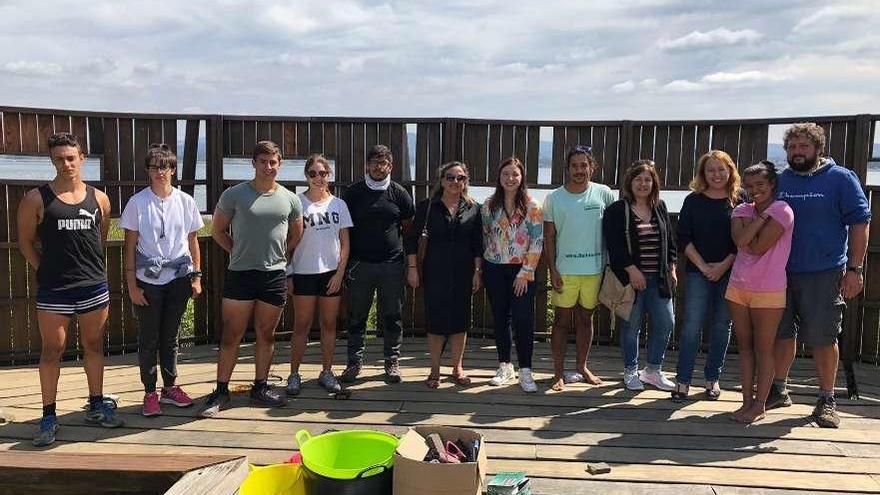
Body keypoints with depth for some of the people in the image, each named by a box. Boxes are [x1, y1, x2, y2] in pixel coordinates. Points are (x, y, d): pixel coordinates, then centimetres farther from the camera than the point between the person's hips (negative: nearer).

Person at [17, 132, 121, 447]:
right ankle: (49, 417, 14)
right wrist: (46, 270, -1)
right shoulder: (36, 199, -4)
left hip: (94, 287, 3)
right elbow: (26, 241, 3)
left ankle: (96, 406, 27)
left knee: (94, 347, 13)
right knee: (52, 352, 5)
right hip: (54, 291, -3)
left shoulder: (98, 199, 4)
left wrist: (90, 267, 9)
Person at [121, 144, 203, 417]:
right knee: (149, 339, 6)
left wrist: (196, 276, 4)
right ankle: (150, 393, 17)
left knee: (170, 337, 13)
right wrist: (132, 285, -6)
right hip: (148, 281, -2)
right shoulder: (137, 202, -4)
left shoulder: (185, 201, 2)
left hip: (179, 279, 2)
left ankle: (170, 387, 25)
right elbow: (130, 246, -3)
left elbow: (193, 241, 8)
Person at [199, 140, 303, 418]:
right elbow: (218, 232, 8)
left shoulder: (290, 200, 6)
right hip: (239, 275, -2)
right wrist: (241, 253, 5)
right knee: (231, 336, 2)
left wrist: (279, 256, 12)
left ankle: (260, 389, 23)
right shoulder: (234, 195, -2)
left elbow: (296, 236, 19)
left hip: (274, 276, 2)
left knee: (266, 335, 11)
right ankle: (221, 392, 12)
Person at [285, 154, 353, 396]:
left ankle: (326, 372, 20)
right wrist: (288, 274, -5)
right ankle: (294, 374, 12)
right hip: (304, 273, -2)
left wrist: (340, 272, -2)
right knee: (301, 325, 3)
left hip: (332, 273, 3)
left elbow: (345, 242, 6)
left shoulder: (338, 204, 5)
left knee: (329, 324, 9)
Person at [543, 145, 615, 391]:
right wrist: (552, 270, -7)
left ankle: (582, 366, 27)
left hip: (594, 269, 1)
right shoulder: (554, 198, -1)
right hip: (564, 270, -1)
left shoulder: (604, 194, 0)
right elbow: (549, 238, 0)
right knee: (562, 320, 4)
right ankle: (559, 372, 12)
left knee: (585, 319, 13)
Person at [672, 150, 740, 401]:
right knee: (691, 326, -4)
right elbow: (683, 237, -1)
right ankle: (683, 380, 3)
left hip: (729, 273, 1)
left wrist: (724, 265, -11)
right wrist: (703, 266, -9)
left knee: (721, 326, 7)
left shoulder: (740, 201, 3)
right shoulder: (693, 200, 4)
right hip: (698, 273, 0)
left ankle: (713, 378, 20)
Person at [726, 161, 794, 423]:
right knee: (745, 347, 10)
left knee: (763, 349, 4)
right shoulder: (742, 210, 8)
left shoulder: (781, 210, -9)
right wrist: (761, 216, -13)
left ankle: (759, 405, 12)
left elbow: (757, 247, -17)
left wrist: (750, 224, -4)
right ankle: (747, 402, 19)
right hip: (738, 286, 6)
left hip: (768, 292, -6)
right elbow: (740, 240, -12)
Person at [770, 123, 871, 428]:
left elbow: (859, 223, -3)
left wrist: (854, 269, -9)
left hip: (824, 274, -4)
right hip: (781, 273, 4)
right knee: (782, 334, 12)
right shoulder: (779, 181, 9)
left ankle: (827, 401, 16)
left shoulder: (841, 179, -1)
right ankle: (778, 391, 26)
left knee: (823, 339, 1)